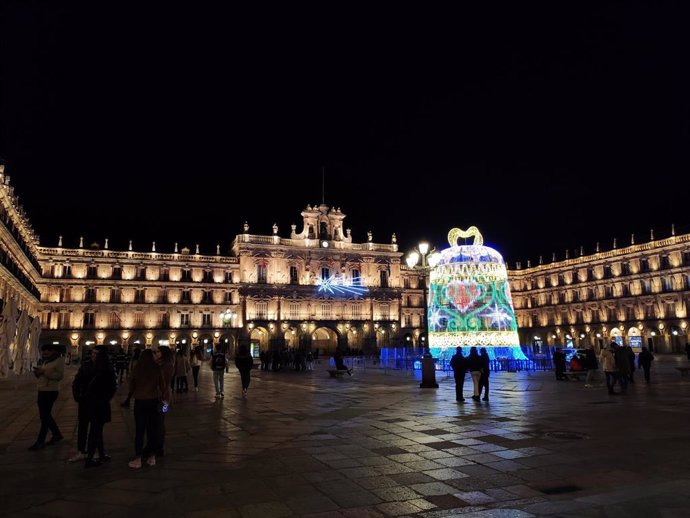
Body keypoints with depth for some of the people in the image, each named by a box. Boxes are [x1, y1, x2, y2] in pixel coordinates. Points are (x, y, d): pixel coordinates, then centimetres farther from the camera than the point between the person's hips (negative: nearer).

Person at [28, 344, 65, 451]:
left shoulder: (59, 360, -10)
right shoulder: (46, 361, 15)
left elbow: (60, 376, -20)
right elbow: (42, 376, 21)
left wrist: (44, 372, -24)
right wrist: (37, 372, -1)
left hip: (50, 392, -9)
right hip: (42, 391, 9)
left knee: (45, 417, -3)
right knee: (45, 415, 16)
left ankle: (40, 442, 5)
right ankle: (57, 434, 30)